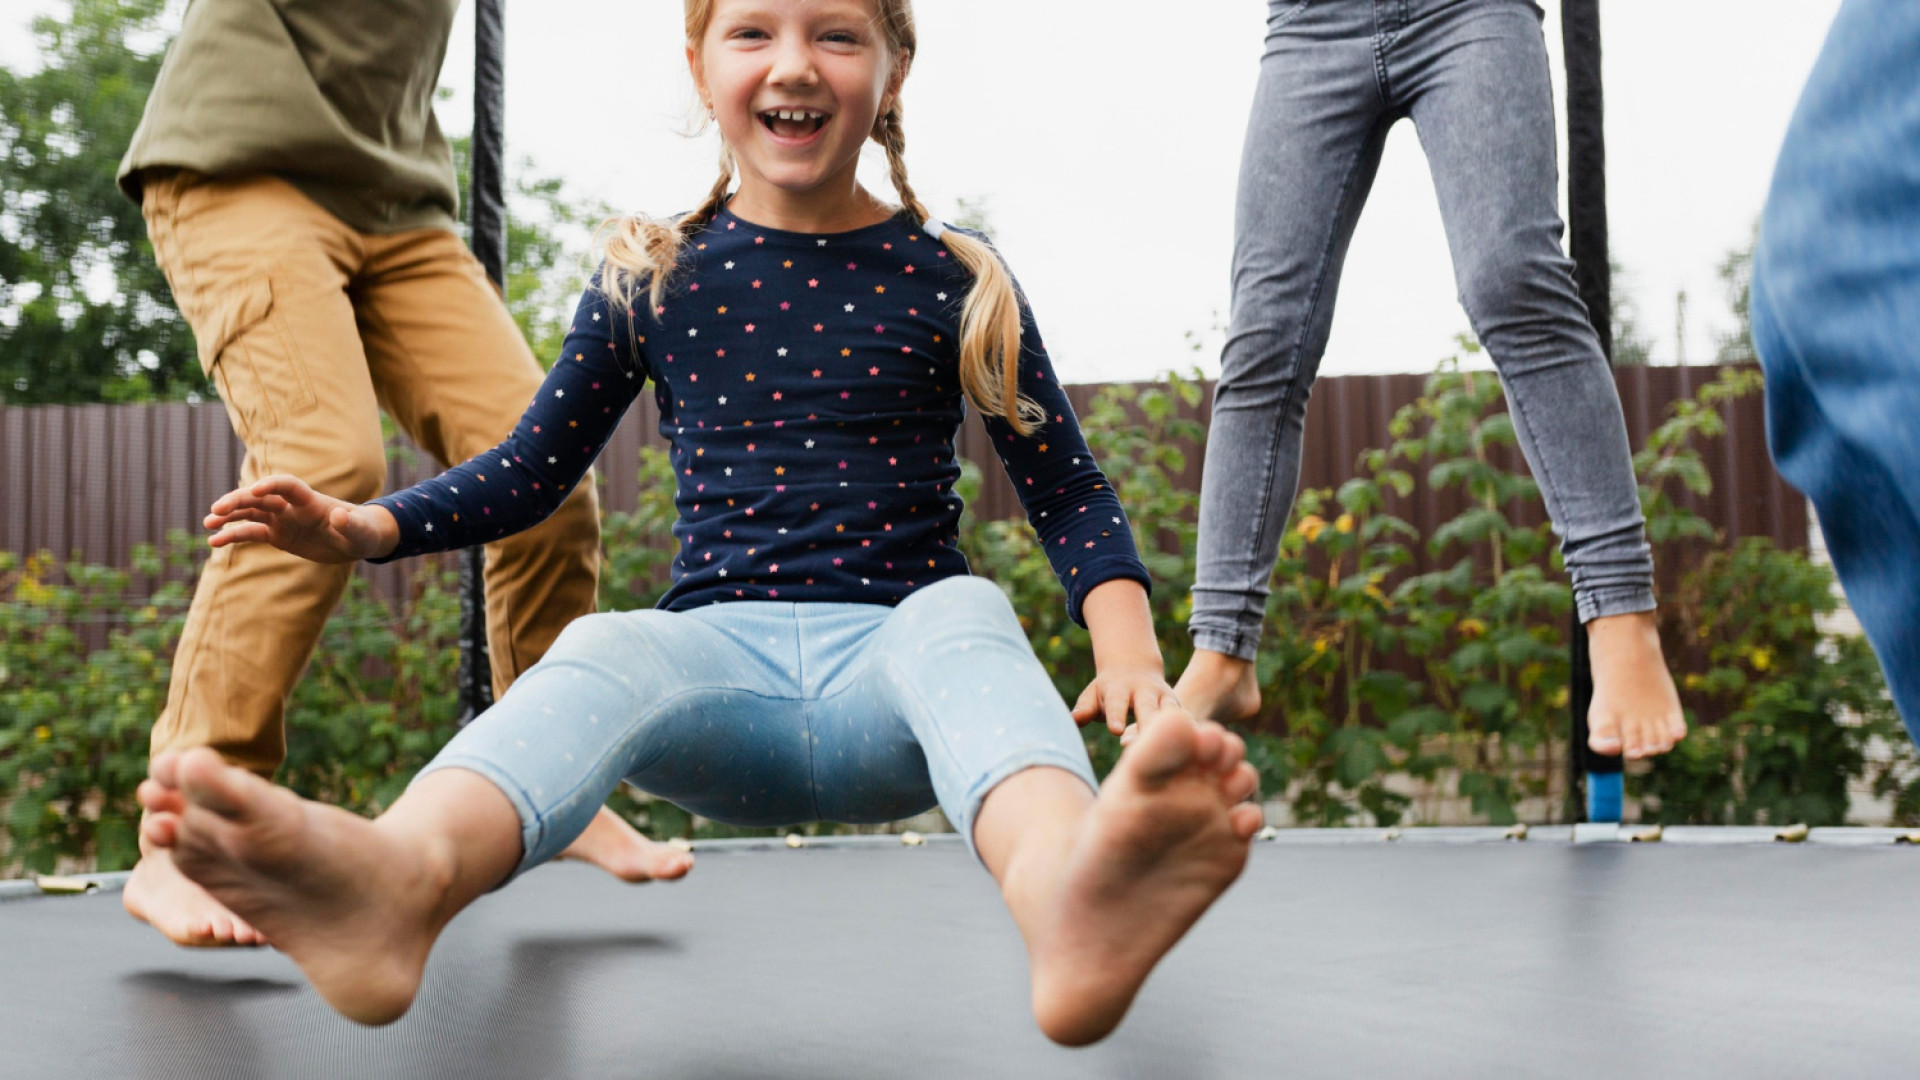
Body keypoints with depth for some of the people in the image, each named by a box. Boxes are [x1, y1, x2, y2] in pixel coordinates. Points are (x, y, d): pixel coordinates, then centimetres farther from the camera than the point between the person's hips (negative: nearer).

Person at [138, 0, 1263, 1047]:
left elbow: (1069, 491, 10)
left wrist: (1129, 646, -9)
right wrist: (360, 526, 3)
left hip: (894, 656, -1)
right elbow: (529, 472, 19)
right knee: (603, 650, -33)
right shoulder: (654, 280, 11)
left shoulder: (951, 278, 8)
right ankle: (398, 877, -66)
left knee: (964, 614, -36)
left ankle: (1066, 889, -71)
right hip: (723, 655, 1)